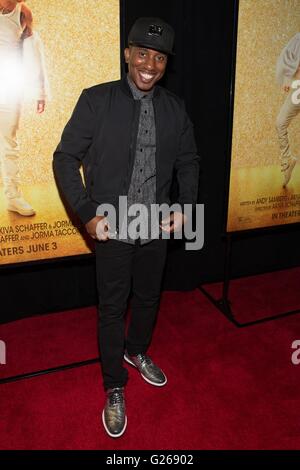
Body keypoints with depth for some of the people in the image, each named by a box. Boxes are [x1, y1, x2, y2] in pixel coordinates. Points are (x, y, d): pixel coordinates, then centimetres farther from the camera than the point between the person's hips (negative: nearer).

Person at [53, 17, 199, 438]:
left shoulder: (175, 108, 3)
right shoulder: (96, 100, -9)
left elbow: (188, 161, 13)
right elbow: (65, 158, -7)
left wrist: (185, 207, 0)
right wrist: (87, 214, -14)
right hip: (112, 229, -3)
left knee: (148, 300, 20)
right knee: (112, 308, 8)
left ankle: (137, 352, 49)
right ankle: (114, 388, 29)